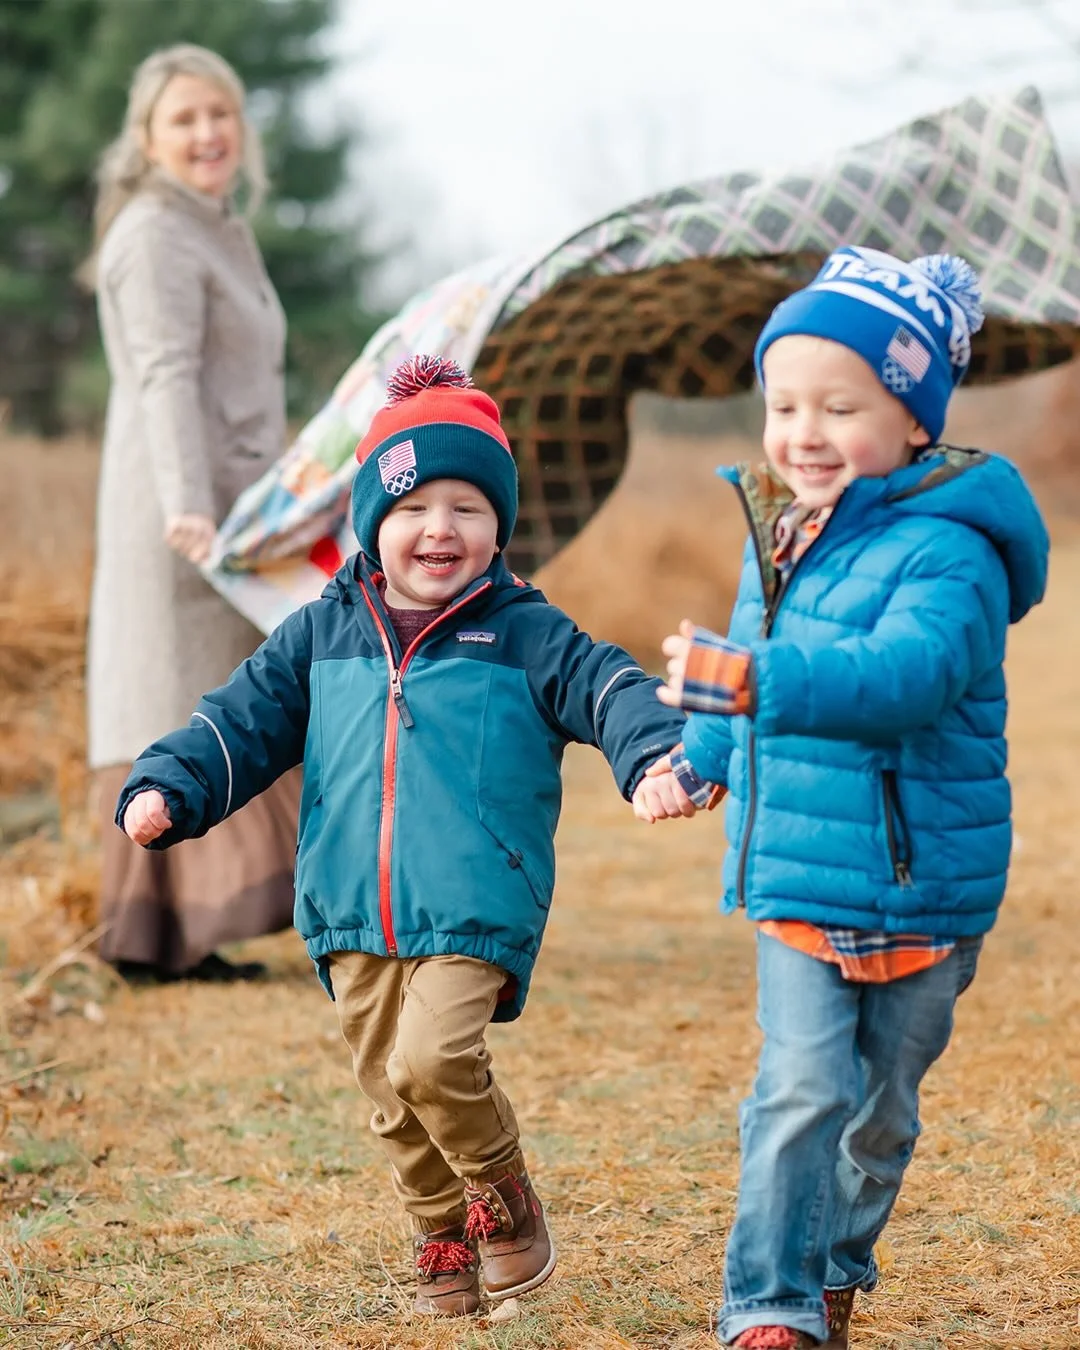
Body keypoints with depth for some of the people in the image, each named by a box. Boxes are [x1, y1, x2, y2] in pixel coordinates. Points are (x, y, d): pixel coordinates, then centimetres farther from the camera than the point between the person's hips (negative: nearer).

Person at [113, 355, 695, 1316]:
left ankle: (506, 1197, 5)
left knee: (433, 1060, -21)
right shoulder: (322, 634, 10)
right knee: (391, 1095, 9)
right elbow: (245, 720, 11)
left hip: (473, 915, -4)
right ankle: (443, 1237, 29)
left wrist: (655, 758, -32)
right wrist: (167, 786, -5)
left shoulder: (524, 635, 0)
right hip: (355, 921, 4)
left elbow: (606, 688, -11)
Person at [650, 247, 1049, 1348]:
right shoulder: (779, 535, 4)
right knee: (799, 1091, -9)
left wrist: (759, 681, -50)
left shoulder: (946, 548, -19)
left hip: (920, 888, -4)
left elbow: (912, 669, -38)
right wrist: (698, 758, 38)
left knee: (881, 1108, 13)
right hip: (795, 876, 4)